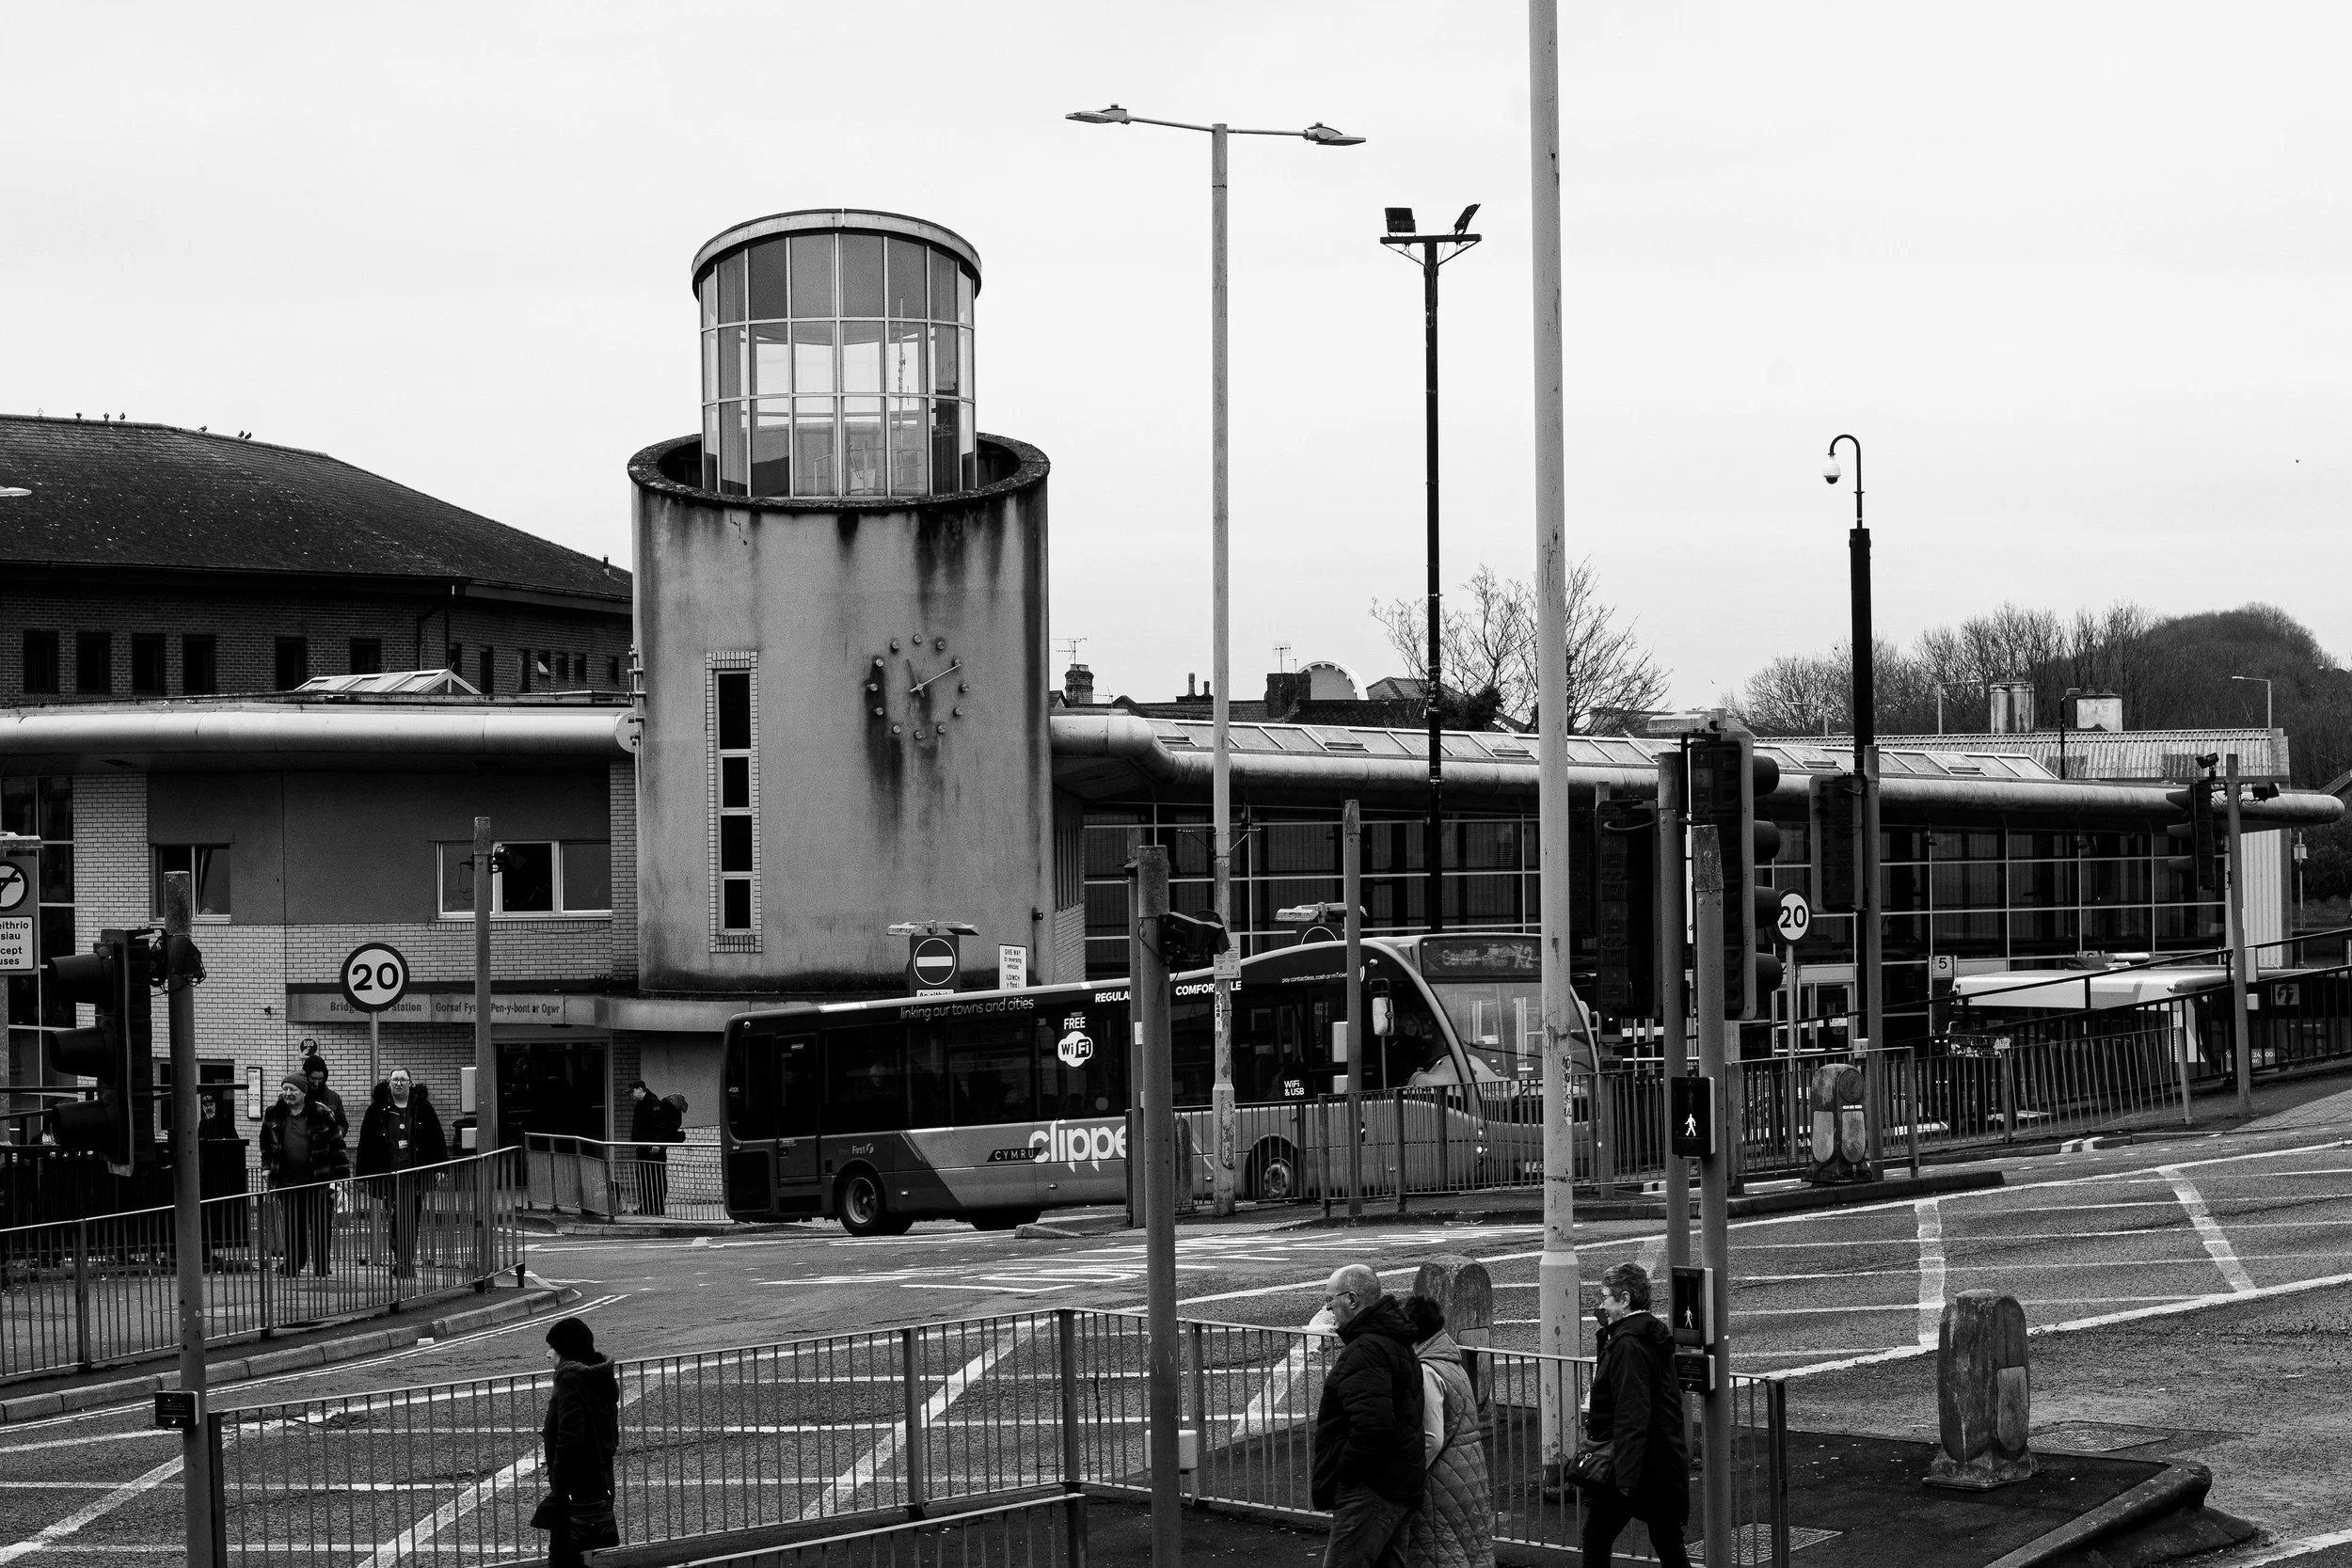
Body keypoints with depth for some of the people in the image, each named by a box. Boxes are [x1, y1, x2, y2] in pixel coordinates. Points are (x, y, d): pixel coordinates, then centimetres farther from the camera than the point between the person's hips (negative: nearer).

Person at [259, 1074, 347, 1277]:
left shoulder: (320, 1114, -4)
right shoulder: (274, 1116, 7)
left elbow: (337, 1146, -2)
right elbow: (266, 1145, 21)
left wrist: (341, 1175, -5)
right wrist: (266, 1167, 13)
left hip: (318, 1182, -3)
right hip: (288, 1182, 3)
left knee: (320, 1227, 0)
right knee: (292, 1228, 6)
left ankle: (322, 1270, 8)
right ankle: (292, 1268, 14)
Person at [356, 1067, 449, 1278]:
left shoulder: (422, 1107, 6)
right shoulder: (378, 1109, 3)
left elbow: (436, 1139, 7)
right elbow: (366, 1143, 3)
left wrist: (440, 1167, 0)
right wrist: (364, 1173, -2)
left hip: (416, 1174, 1)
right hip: (388, 1175, -1)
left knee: (412, 1219, 4)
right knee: (396, 1219, -6)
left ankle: (408, 1261, 13)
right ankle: (401, 1260, 0)